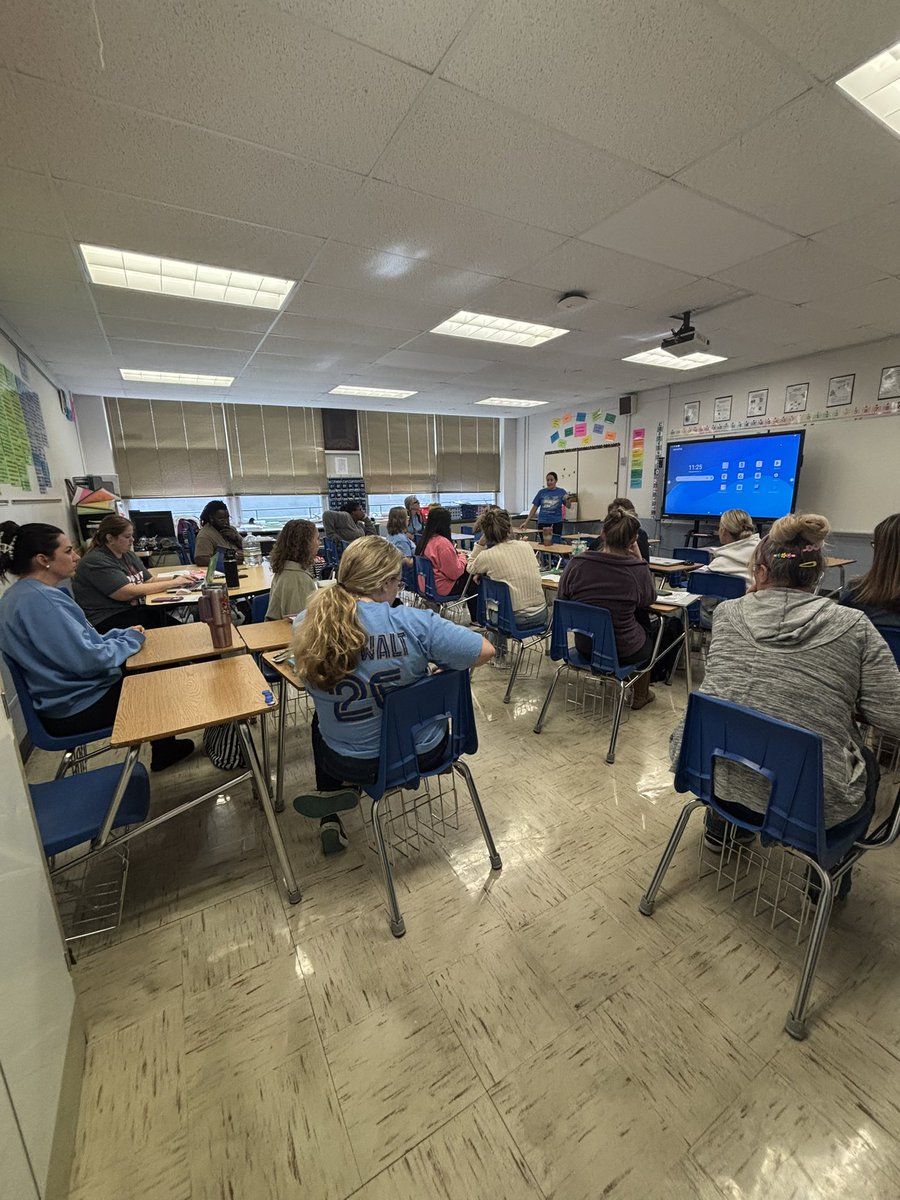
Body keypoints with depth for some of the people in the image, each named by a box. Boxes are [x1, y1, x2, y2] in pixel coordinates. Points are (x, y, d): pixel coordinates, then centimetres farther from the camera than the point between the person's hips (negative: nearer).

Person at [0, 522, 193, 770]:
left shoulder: (26, 593, 5)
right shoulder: (36, 600, -27)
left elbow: (78, 641, 13)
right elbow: (87, 659, -30)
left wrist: (123, 633, 0)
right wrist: (130, 639, -13)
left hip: (74, 694, 9)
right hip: (76, 710, -9)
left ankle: (163, 747, 30)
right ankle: (163, 751, 31)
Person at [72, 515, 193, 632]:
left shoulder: (128, 555, 14)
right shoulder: (96, 561, -13)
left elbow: (150, 581, 12)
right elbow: (129, 592, -21)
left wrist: (177, 580, -7)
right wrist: (172, 583, -18)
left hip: (133, 610, 8)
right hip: (107, 620, -8)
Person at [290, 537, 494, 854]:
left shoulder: (307, 625, -17)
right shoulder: (413, 623, -27)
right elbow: (485, 651, -18)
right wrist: (437, 661, 0)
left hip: (349, 764, 2)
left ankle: (330, 820, 38)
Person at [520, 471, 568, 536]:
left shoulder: (561, 492, 3)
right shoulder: (542, 492, 6)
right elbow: (534, 508, 7)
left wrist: (566, 500, -23)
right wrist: (526, 522, 0)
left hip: (556, 522, -1)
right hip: (542, 523, 1)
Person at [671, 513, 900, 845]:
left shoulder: (726, 612, -1)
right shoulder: (854, 627, -7)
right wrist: (844, 700, 14)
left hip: (708, 772, 2)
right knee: (866, 762, 32)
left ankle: (721, 824, 43)